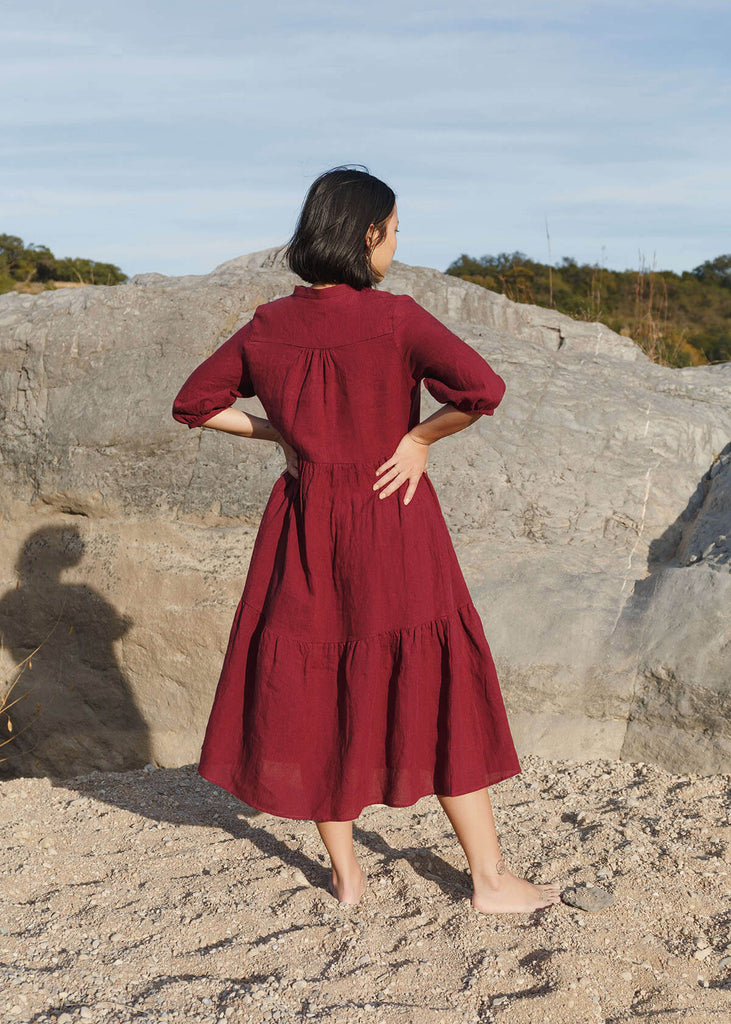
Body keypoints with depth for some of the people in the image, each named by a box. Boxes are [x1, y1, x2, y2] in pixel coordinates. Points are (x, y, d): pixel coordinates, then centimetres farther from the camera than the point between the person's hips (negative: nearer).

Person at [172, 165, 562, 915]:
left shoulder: (270, 325, 0)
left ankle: (345, 874, 27)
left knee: (313, 690, 16)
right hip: (392, 531, -4)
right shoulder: (396, 318, -14)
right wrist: (420, 437, -10)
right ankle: (490, 878, 19)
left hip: (305, 528, 4)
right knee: (436, 692, 8)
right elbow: (483, 389, -25)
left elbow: (195, 402, 9)